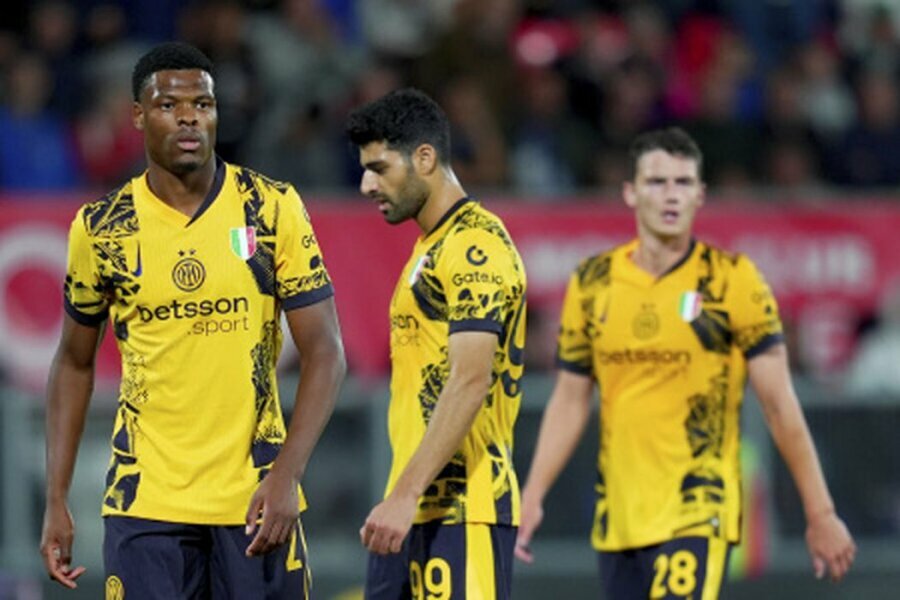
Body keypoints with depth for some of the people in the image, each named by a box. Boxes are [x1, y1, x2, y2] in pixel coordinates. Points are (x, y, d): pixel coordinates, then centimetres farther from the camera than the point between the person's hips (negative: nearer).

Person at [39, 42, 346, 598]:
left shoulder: (273, 209, -2)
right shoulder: (101, 229, 1)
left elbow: (325, 352, -3)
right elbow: (75, 362, 13)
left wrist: (287, 475, -16)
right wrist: (56, 501, 6)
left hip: (255, 498, 0)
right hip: (145, 504, 0)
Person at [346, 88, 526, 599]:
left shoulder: (474, 245, -12)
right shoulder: (432, 246, 20)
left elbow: (470, 382, -21)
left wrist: (405, 494, -26)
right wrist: (401, 497, 18)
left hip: (461, 510, -10)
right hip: (416, 509, 10)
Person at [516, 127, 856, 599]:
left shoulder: (731, 280, -5)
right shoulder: (591, 283, 7)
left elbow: (779, 405, -4)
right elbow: (569, 402, 14)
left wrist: (821, 514, -4)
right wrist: (531, 500, 7)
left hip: (698, 511, -5)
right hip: (618, 517, 5)